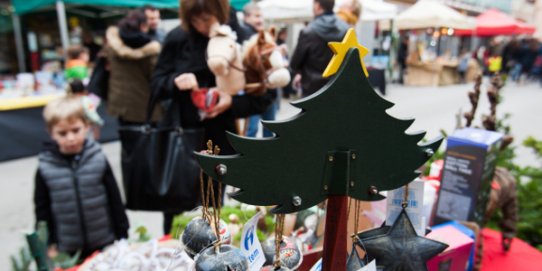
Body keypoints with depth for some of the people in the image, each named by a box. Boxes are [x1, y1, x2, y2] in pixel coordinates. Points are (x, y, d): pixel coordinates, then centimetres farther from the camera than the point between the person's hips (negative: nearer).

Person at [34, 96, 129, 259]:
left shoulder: (98, 160, -9)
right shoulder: (45, 169, -8)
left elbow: (115, 200, -3)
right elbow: (42, 209, 1)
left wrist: (122, 236, 1)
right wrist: (49, 245, 2)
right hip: (67, 250, 0)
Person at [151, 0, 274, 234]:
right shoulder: (177, 38, -2)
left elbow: (263, 97, -5)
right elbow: (156, 84, 5)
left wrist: (232, 102, -23)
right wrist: (175, 82, -17)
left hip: (220, 142, -1)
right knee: (177, 211, 12)